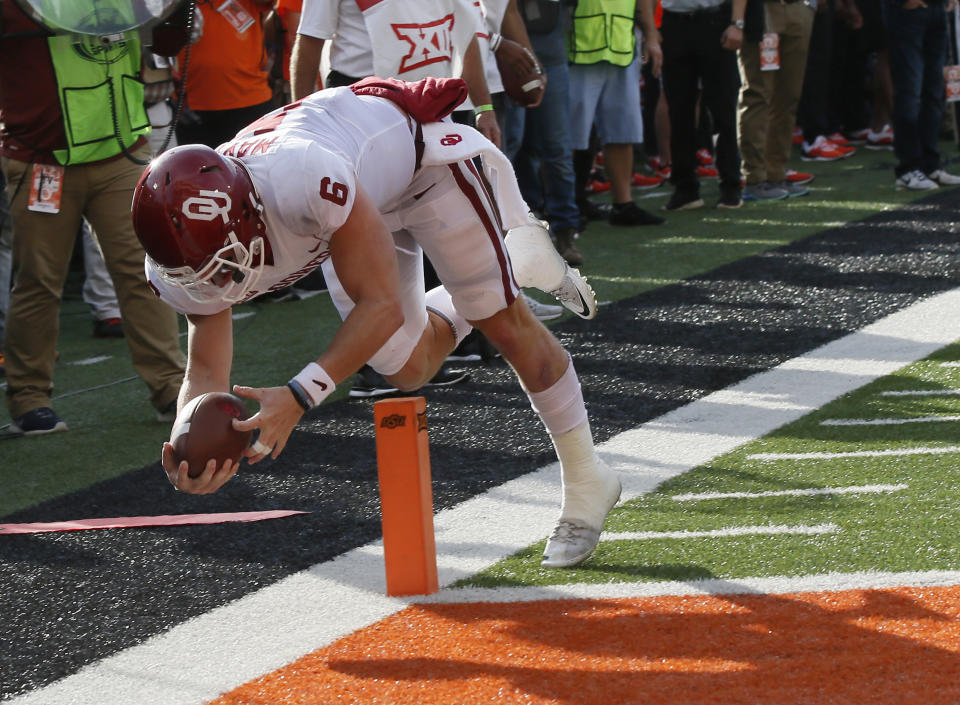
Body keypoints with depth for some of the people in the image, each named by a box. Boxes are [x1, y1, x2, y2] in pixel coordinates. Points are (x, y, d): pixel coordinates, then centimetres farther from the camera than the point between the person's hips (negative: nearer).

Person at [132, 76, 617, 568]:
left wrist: (299, 395, -52)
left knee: (504, 323, 0)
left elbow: (382, 305, -43)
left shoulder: (304, 180, -50)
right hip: (365, 200, 6)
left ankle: (586, 483, 20)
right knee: (409, 368, 8)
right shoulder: (189, 258, -30)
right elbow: (206, 371, -21)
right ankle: (513, 264, 32)